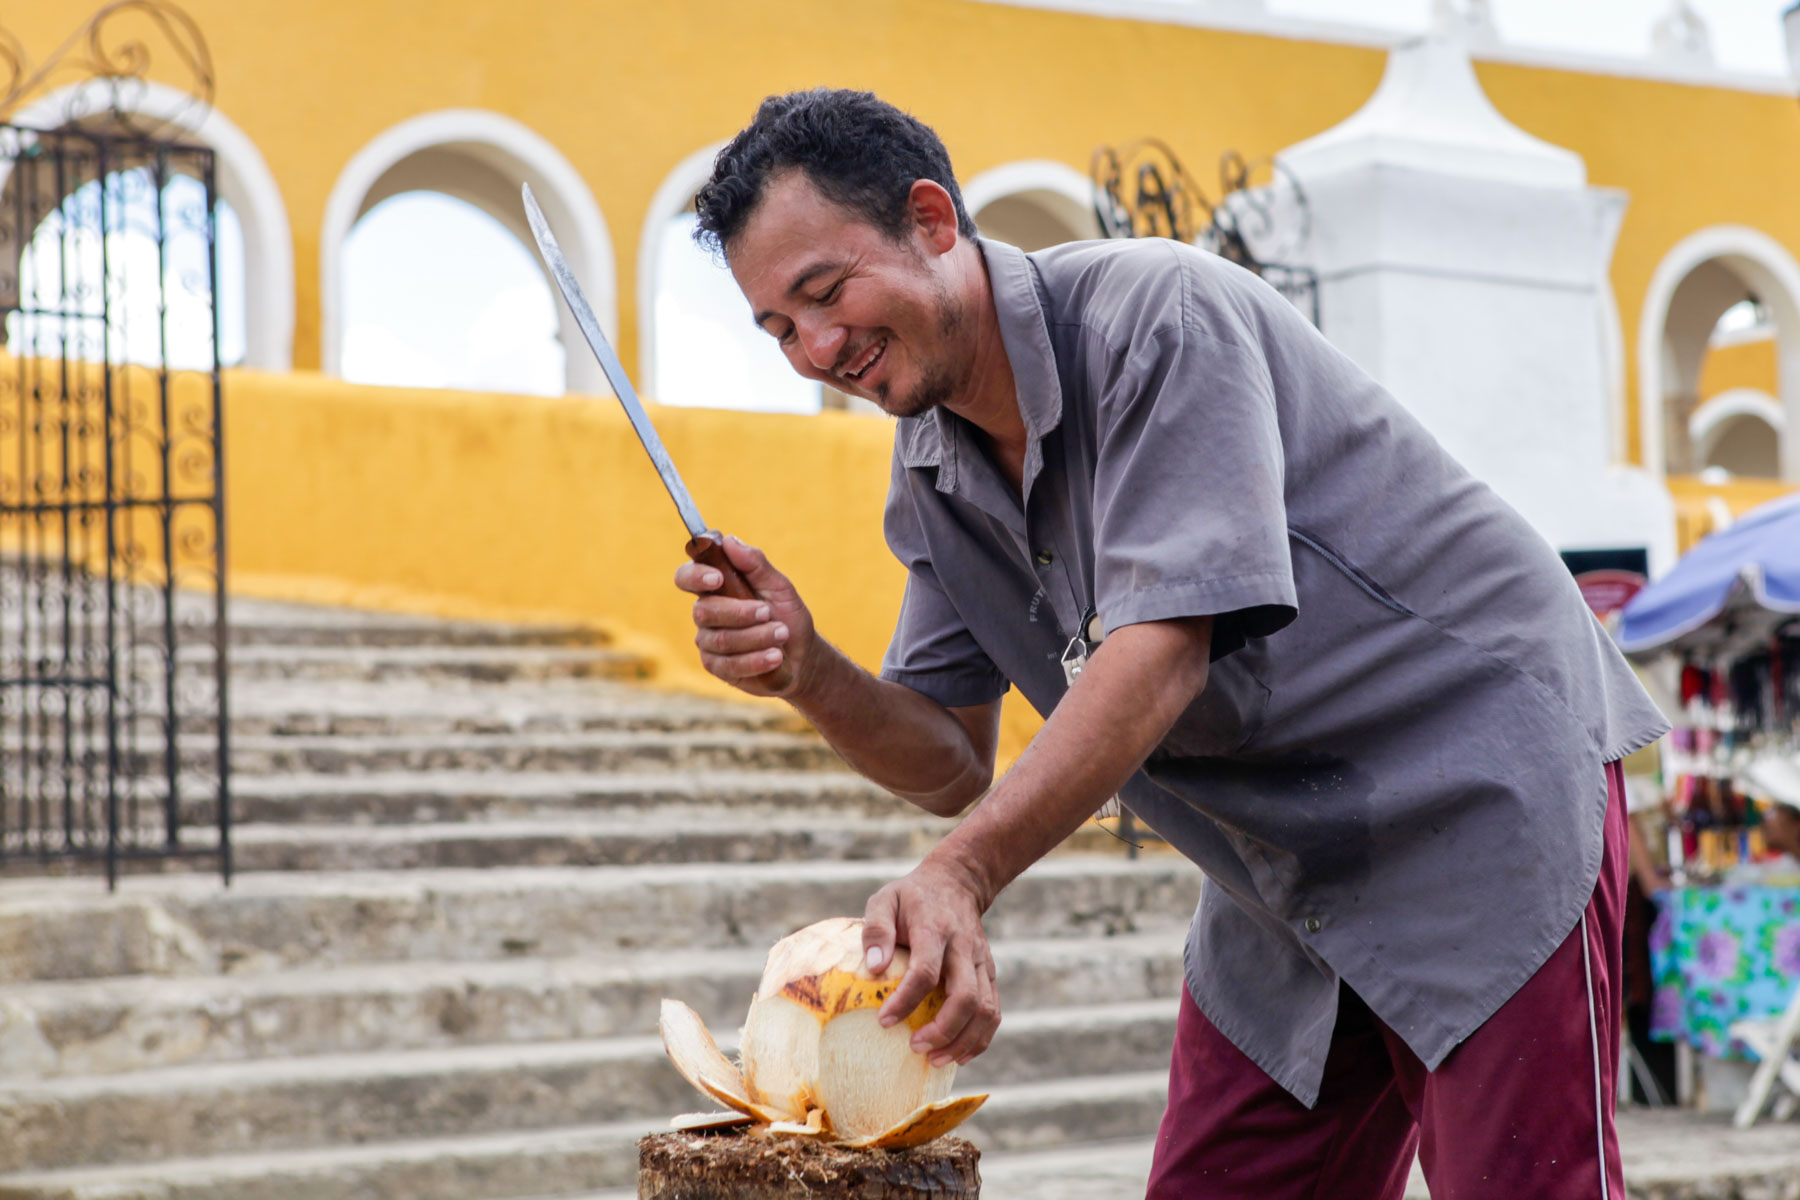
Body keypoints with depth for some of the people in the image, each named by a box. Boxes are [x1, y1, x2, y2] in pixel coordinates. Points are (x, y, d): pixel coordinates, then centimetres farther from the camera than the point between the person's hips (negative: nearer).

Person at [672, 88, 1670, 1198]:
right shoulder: (930, 480, 4)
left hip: (1485, 776, -7)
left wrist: (959, 876, -37)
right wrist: (805, 671, -15)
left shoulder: (1158, 313, -20)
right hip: (1290, 877, 7)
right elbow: (953, 767, 5)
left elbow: (1166, 648, -29)